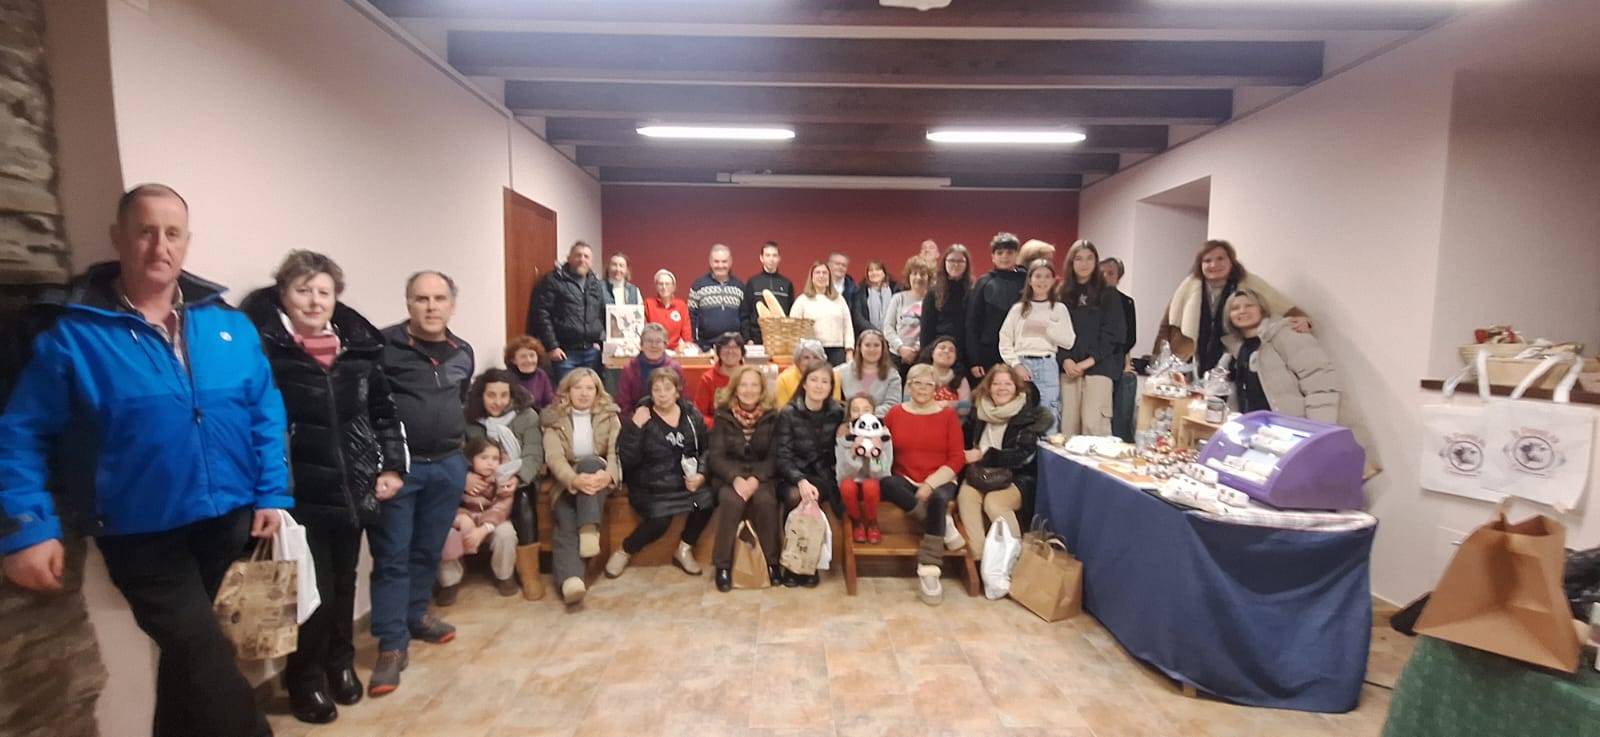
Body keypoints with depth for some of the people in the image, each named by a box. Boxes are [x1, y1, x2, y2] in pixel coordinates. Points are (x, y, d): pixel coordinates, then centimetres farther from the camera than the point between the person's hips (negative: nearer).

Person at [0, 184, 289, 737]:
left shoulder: (230, 326, 1)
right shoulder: (73, 335, -7)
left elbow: (266, 413, 2)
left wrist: (272, 493, -4)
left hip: (229, 523, 4)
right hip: (141, 536, -3)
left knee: (187, 652, 22)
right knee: (207, 659, -8)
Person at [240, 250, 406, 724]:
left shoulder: (358, 347, 5)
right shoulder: (263, 347, -9)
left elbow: (384, 411, 12)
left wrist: (392, 465, 6)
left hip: (353, 488, 5)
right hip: (302, 492, -4)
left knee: (344, 582, 18)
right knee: (315, 588, 4)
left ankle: (340, 663, 38)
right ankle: (306, 679, 28)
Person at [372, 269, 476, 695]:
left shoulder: (463, 353, 7)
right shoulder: (384, 345, -11)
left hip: (448, 466, 5)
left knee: (429, 551, 16)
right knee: (392, 557, 3)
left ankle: (415, 615, 35)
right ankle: (392, 644, 13)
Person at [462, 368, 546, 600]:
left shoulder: (527, 416, -3)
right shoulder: (467, 418, 1)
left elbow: (533, 456, -11)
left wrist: (517, 479, -31)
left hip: (519, 480, -1)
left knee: (523, 500, -32)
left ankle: (529, 573, -22)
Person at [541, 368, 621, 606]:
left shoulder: (609, 415, 8)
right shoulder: (553, 418, 5)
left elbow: (616, 450, -7)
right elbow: (554, 457, -11)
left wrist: (608, 474, -32)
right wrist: (575, 479, -33)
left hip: (598, 475, 0)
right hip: (567, 482, 0)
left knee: (589, 462, -34)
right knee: (565, 523, -29)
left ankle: (589, 529, -39)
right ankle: (571, 579, -46)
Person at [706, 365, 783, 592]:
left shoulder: (771, 416, 2)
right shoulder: (723, 416, 1)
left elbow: (774, 457, -2)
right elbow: (715, 456, -5)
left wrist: (756, 479, -20)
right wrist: (736, 478, -22)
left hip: (762, 476, 0)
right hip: (728, 475, 0)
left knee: (765, 501, -31)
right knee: (732, 501, -32)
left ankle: (772, 561, -11)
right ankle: (723, 565, -18)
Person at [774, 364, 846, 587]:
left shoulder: (838, 413, -2)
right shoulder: (788, 414, -6)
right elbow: (783, 457, -11)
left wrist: (812, 483, -17)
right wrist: (801, 481, -29)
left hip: (823, 475, 1)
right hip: (793, 475, 0)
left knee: (810, 499, -31)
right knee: (794, 496, -32)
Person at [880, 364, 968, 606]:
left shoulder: (948, 415, 3)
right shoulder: (895, 413, 7)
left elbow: (957, 458, -3)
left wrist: (931, 483, -14)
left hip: (939, 482, -1)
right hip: (905, 480, 1)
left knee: (939, 499, -36)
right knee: (884, 483, -32)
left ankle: (928, 572, -31)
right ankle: (944, 524, -23)